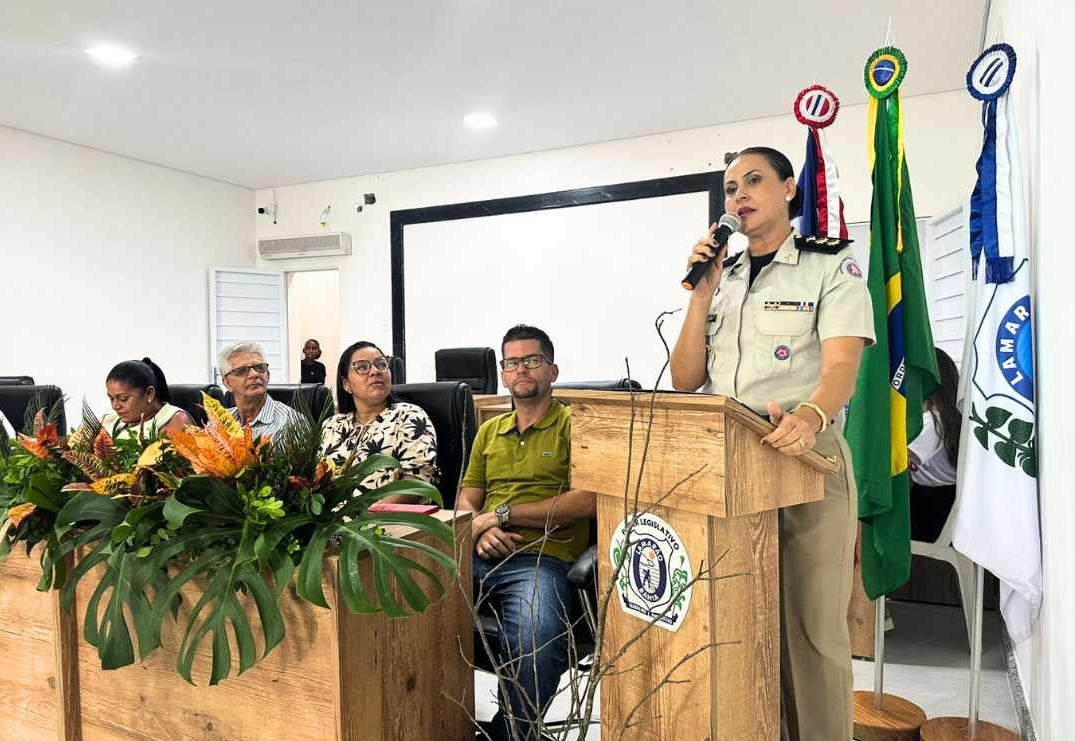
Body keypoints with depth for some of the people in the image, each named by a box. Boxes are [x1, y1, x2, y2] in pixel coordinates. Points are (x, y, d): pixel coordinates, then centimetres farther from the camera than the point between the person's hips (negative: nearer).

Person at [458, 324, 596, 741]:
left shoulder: (573, 426, 5)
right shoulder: (489, 431, 24)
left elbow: (585, 502, -7)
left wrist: (502, 514, -6)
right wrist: (479, 529, -4)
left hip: (540, 559, -5)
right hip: (479, 556, 5)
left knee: (535, 644, -35)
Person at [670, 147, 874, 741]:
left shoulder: (832, 268, 0)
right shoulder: (721, 277, 14)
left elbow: (841, 370, -16)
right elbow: (684, 380, 8)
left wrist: (809, 415, -38)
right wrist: (701, 294, -2)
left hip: (806, 457, -4)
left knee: (810, 627, 0)